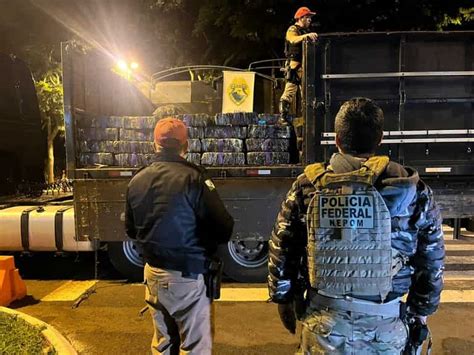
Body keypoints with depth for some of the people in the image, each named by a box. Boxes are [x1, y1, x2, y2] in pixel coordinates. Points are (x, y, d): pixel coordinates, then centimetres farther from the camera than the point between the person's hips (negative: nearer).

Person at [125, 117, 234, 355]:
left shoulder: (137, 180, 1)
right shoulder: (192, 178, -19)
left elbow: (131, 231, 11)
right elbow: (223, 229, -18)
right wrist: (208, 242, 3)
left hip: (153, 272, 7)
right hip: (187, 275, -6)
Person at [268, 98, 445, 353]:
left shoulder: (307, 187, -9)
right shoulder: (412, 190, -9)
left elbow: (282, 252, -2)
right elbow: (431, 260, 1)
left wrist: (283, 299, 12)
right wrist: (422, 308, 17)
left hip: (325, 320, -1)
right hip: (385, 323, 1)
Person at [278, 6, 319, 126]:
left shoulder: (307, 31, 25)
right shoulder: (292, 30, -1)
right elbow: (294, 40, -24)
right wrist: (306, 36, -38)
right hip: (295, 65, -8)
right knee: (290, 91, -14)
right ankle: (282, 117, -13)